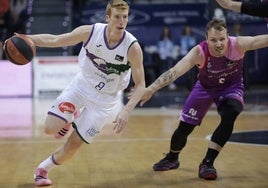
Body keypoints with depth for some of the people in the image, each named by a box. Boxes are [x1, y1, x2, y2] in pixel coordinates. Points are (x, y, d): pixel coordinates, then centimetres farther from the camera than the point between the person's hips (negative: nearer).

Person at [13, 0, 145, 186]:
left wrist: (126, 110, -32)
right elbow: (54, 40, -7)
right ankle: (73, 116, 22)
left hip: (104, 99, -1)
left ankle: (43, 168, 29)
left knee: (73, 145, 2)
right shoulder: (90, 32, -19)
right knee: (51, 128, -13)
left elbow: (140, 85, -17)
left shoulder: (133, 47, -24)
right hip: (81, 85, 2)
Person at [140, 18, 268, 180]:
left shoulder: (238, 45, -32)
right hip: (206, 87, 0)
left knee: (230, 115, -29)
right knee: (184, 127, 2)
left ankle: (208, 163, -15)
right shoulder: (199, 53, -34)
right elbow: (175, 71, -43)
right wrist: (151, 89, -54)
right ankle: (171, 159, 35)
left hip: (232, 87, 0)